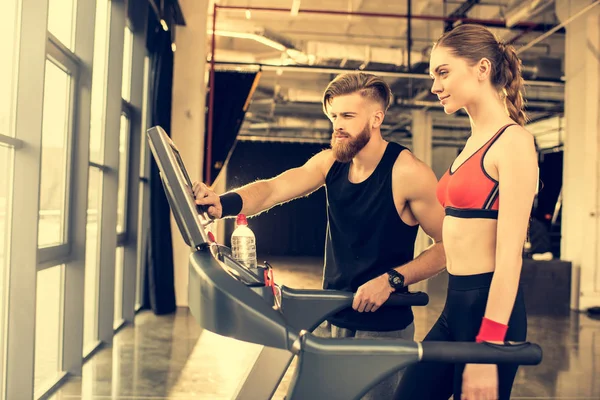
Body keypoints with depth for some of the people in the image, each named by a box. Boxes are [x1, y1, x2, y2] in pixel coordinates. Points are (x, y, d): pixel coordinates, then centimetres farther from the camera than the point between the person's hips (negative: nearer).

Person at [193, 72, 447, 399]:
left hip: (382, 328, -5)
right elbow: (273, 189, -12)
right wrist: (222, 204, -30)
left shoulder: (407, 173, -16)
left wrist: (391, 279, -22)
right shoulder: (331, 162, 1)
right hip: (330, 320, 6)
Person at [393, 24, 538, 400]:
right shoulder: (475, 142, 13)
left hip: (489, 307, -8)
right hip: (456, 303, 8)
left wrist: (487, 349, -21)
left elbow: (510, 254, -19)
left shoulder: (513, 141, -12)